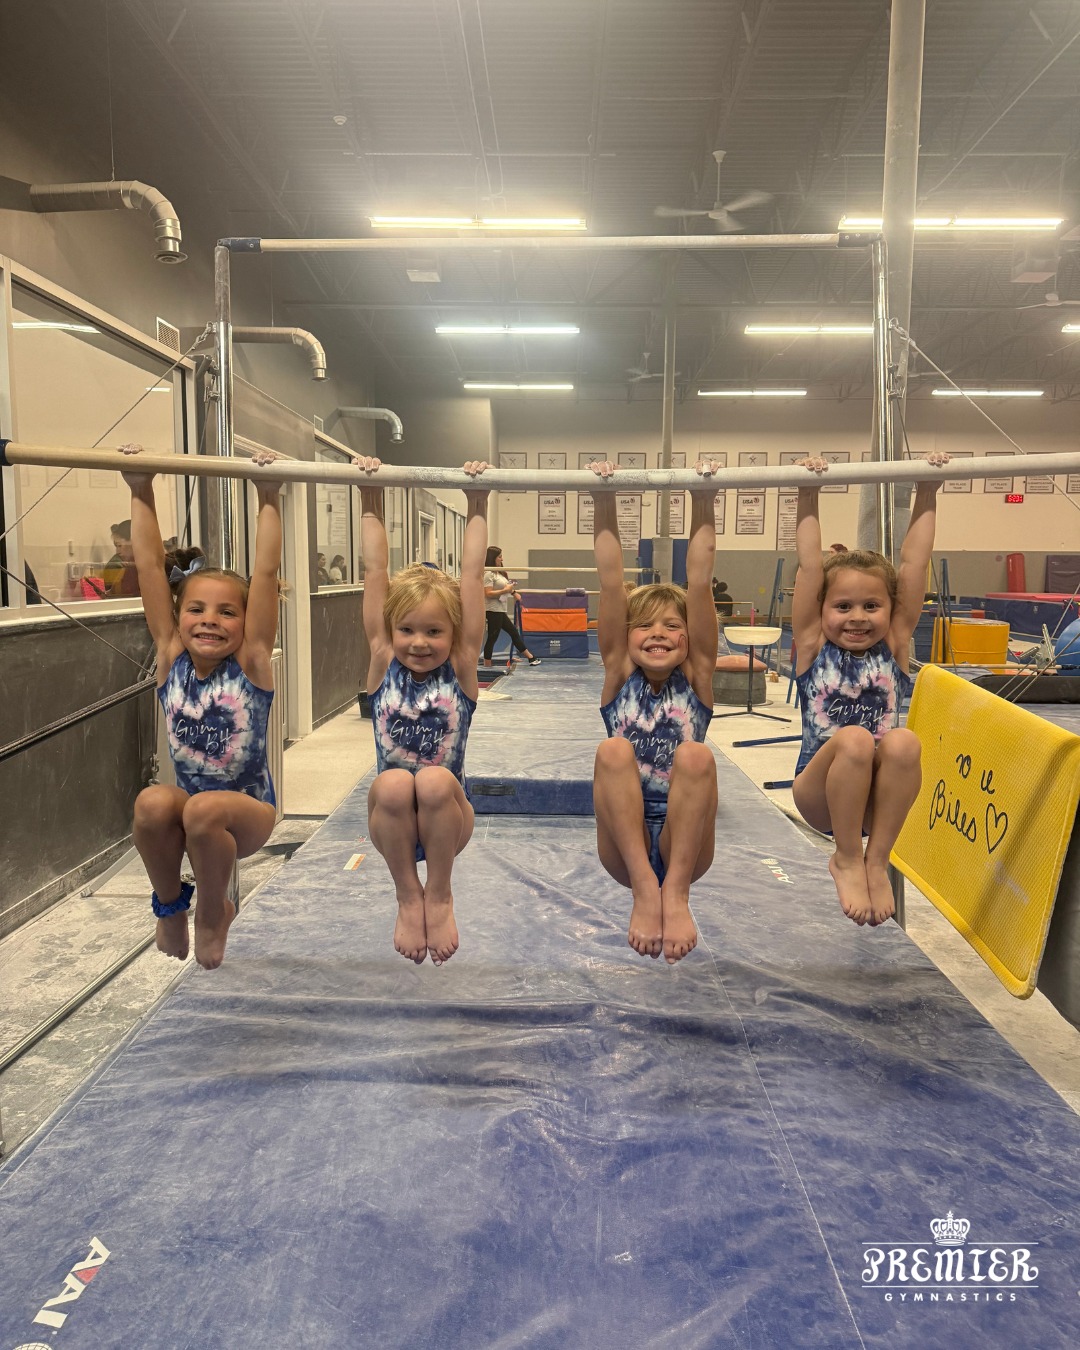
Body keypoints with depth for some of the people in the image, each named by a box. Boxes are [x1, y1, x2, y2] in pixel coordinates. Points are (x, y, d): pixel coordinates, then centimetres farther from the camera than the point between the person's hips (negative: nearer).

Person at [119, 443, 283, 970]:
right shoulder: (171, 659, -6)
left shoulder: (251, 663, -13)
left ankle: (214, 914, -3)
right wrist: (141, 493, -13)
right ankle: (170, 904, 1)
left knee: (204, 809, -34)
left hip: (248, 812, -3)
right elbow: (151, 567, -11)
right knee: (153, 802, -29)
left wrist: (269, 498, -24)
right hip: (185, 806, 3)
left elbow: (265, 574, -21)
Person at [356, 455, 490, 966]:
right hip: (391, 818, 1)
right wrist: (370, 499, -6)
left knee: (436, 781, -33)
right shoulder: (383, 664, -2)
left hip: (448, 817, -1)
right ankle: (408, 896, -9)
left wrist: (477, 506, -8)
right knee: (392, 783, -32)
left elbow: (471, 575, -8)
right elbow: (376, 571, -5)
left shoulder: (460, 669, -5)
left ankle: (440, 893, -9)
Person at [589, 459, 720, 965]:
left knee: (695, 754, -28)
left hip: (684, 847, 0)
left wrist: (703, 501, -8)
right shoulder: (618, 676, 6)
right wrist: (604, 502, -7)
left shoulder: (696, 678, 5)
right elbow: (611, 582, -2)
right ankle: (644, 889, -28)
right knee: (613, 751, -27)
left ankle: (676, 893, -25)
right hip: (624, 850, 0)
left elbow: (699, 582, -3)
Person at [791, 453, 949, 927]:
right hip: (820, 795, -1)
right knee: (853, 739, -32)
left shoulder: (894, 647, 6)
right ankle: (847, 860, -12)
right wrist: (808, 499, -3)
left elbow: (913, 564, 2)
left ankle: (877, 861, -15)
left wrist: (927, 494, 0)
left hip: (879, 795, 2)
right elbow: (809, 566, -3)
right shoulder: (813, 647, 2)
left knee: (903, 742, -30)